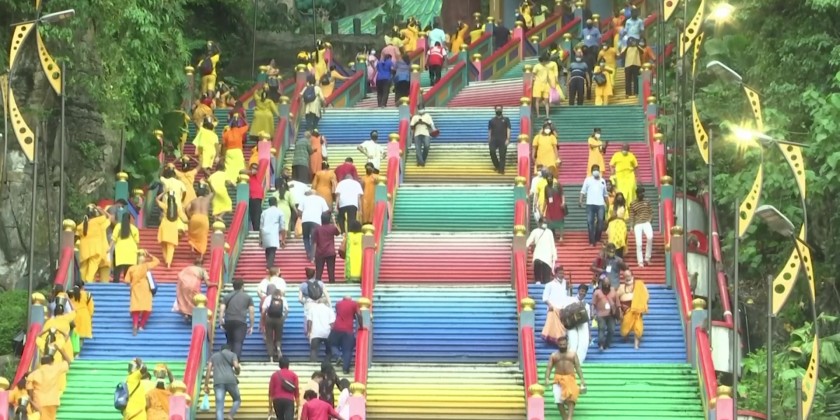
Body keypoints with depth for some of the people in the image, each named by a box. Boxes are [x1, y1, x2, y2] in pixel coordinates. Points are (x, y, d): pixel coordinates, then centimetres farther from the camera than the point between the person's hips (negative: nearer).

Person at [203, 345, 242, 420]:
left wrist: (206, 385, 10)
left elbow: (208, 369, 11)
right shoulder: (232, 354, 18)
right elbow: (236, 366, 0)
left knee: (219, 407, -4)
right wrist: (237, 372, 23)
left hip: (218, 382, 1)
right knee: (237, 400, 21)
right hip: (230, 380, -1)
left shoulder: (214, 356, 24)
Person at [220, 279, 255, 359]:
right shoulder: (247, 297, 13)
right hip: (240, 322, -3)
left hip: (228, 321, 3)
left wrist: (221, 322, 5)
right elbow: (251, 312, 7)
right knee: (238, 343, -9)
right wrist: (251, 326, 11)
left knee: (230, 342, 17)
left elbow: (222, 310, 5)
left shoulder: (227, 296, 17)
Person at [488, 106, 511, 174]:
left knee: (502, 155, -5)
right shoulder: (492, 120, 13)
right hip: (494, 139, 1)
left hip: (503, 140, -1)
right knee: (492, 151, -19)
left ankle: (501, 170, -1)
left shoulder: (506, 119, 8)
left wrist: (508, 139, -9)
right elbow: (489, 131, 13)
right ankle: (497, 166, -1)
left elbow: (508, 129, 1)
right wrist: (489, 140, 5)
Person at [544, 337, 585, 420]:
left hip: (570, 378, -1)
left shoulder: (572, 354, 10)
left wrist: (582, 379, -3)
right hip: (558, 379, 1)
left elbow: (578, 367, 7)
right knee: (559, 400, -10)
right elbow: (549, 368, 6)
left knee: (571, 397, -20)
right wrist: (547, 379, -12)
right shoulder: (554, 355, 11)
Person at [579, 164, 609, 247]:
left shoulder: (602, 181, 15)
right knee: (590, 222, -4)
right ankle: (591, 241, 0)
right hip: (590, 204, -2)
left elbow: (605, 194, 19)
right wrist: (581, 201, -11)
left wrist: (606, 204, 15)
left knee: (600, 221, -9)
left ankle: (597, 239, 8)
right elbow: (583, 191, 2)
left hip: (600, 204, 2)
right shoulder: (588, 180, 6)